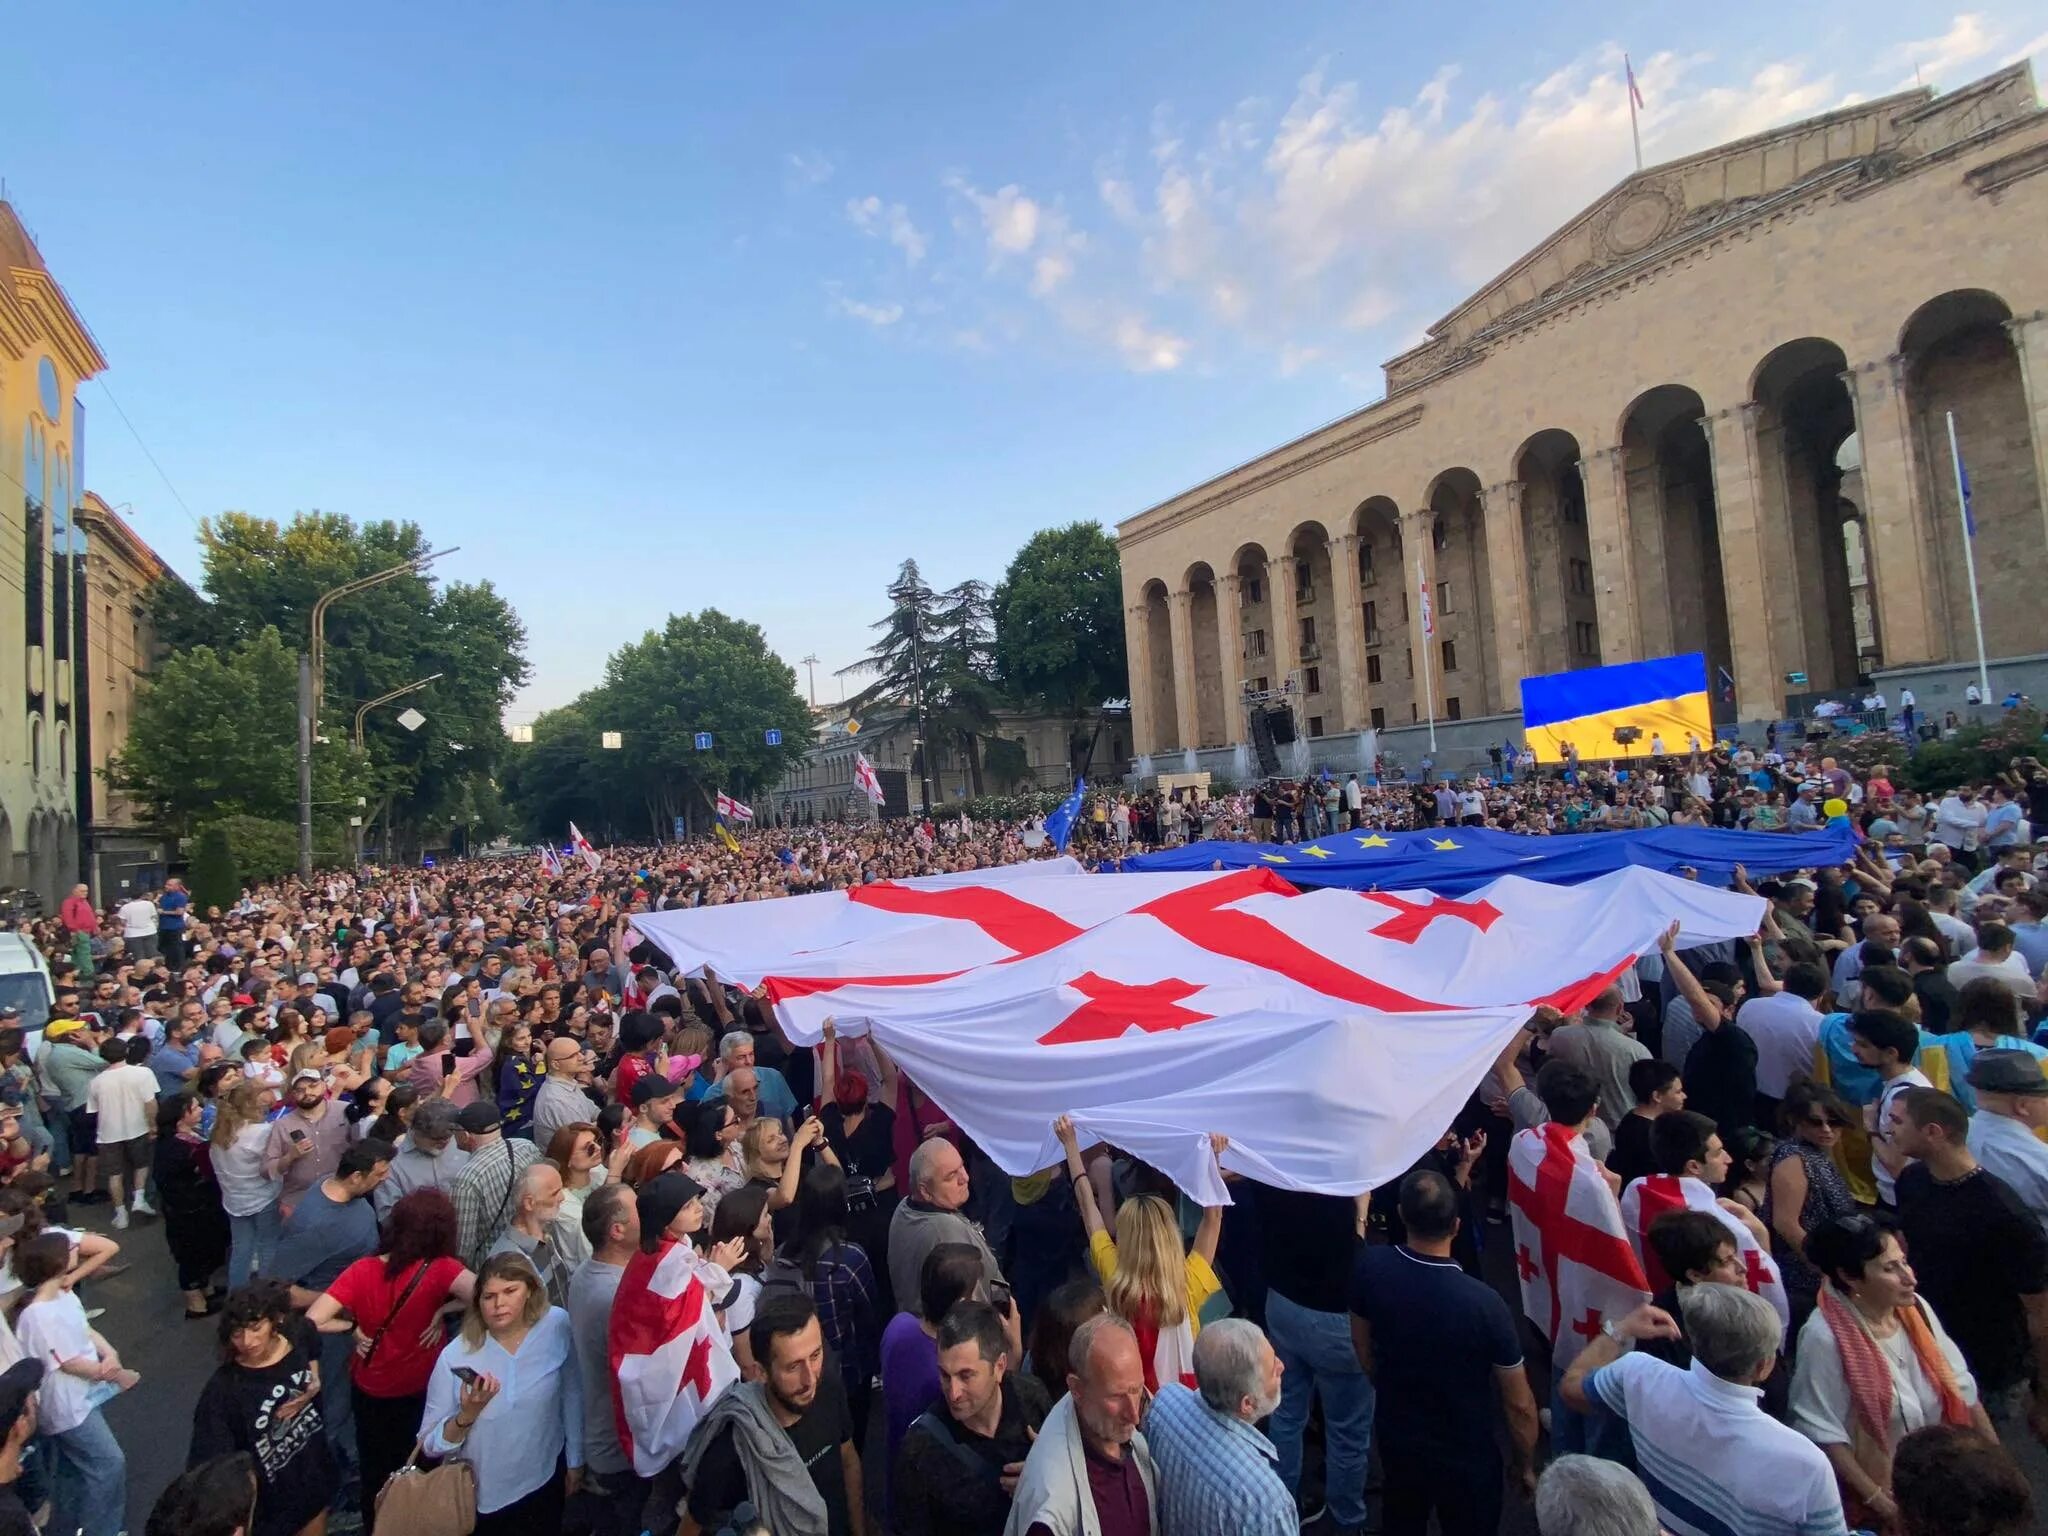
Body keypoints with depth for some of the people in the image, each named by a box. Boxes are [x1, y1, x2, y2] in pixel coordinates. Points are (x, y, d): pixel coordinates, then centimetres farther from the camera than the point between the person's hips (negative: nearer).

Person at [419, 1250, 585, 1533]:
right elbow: (429, 1445, -13)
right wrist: (466, 1415, -30)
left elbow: (571, 1395, -2)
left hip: (546, 1479, 2)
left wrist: (575, 1460, 5)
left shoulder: (556, 1325, -16)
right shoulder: (455, 1357, -20)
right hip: (482, 1498, -1)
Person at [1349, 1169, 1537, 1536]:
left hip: (1394, 1434, 3)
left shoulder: (1370, 1267, -23)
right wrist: (1525, 1465, 2)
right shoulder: (1483, 1303, -33)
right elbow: (1519, 1405, -18)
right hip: (1465, 1456, -3)